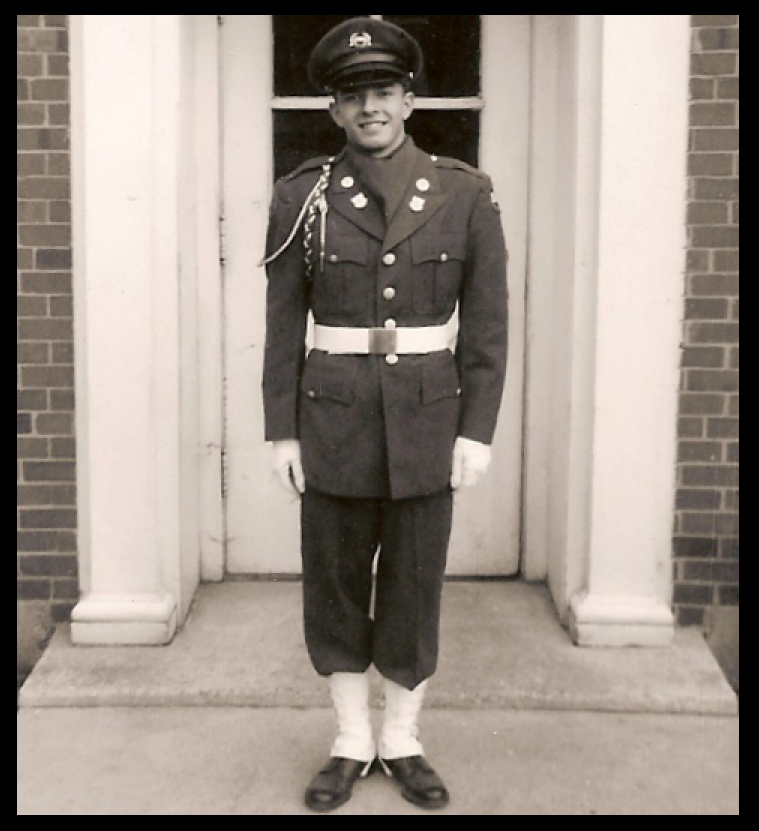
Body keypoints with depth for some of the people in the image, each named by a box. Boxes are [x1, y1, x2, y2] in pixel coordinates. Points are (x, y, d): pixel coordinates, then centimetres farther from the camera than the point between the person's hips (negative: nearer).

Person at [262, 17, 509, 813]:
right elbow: (284, 322, 1)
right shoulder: (301, 196, -1)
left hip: (426, 417, 0)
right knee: (335, 583, 7)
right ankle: (352, 744, 24)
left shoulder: (465, 193, -2)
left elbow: (486, 320, -2)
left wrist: (478, 431, -6)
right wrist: (282, 431, -3)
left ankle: (402, 743, 25)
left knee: (414, 584, 7)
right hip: (335, 416, 0)